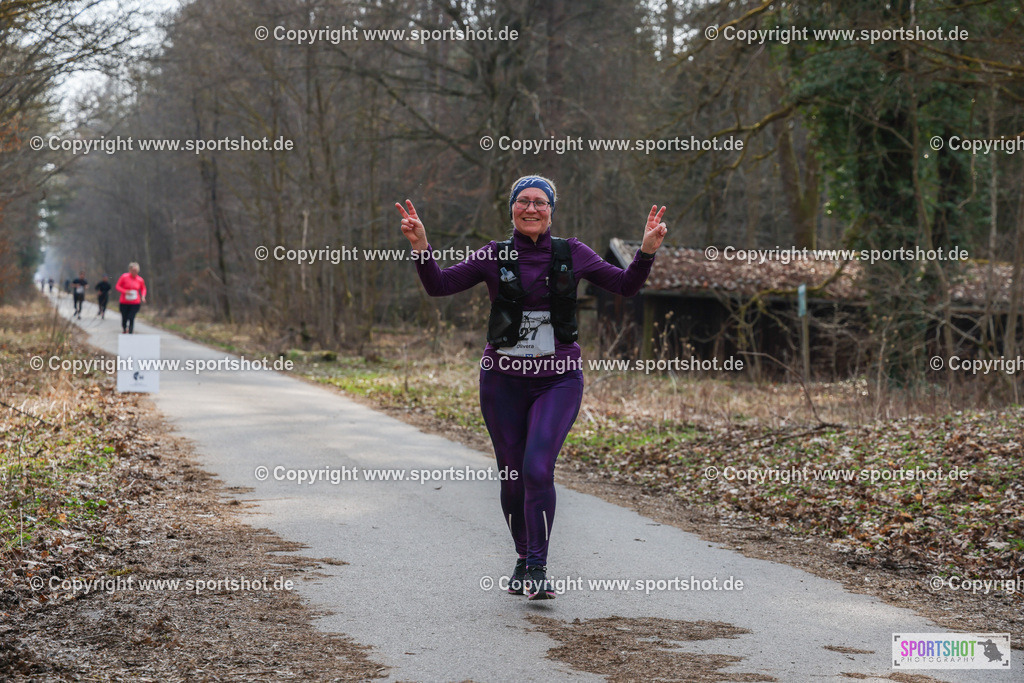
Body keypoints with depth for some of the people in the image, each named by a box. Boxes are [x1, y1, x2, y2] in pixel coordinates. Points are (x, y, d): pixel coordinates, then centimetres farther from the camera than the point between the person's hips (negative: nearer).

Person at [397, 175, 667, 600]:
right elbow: (439, 285, -4)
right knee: (512, 474, 7)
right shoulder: (494, 257, 2)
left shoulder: (572, 254, 3)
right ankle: (523, 559, 30)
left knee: (537, 468, -18)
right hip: (504, 378, 1)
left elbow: (626, 286, 5)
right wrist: (420, 245, -20)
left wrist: (647, 250, -10)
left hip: (558, 378, -1)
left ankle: (538, 569, -10)